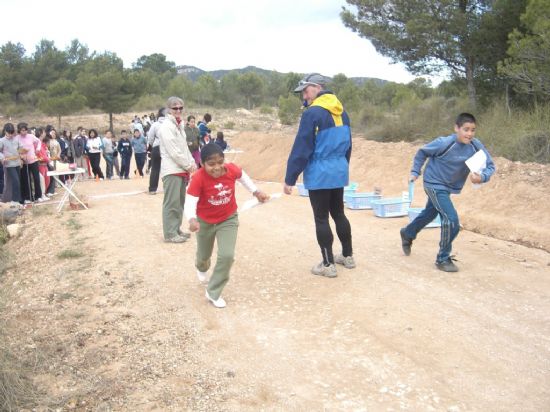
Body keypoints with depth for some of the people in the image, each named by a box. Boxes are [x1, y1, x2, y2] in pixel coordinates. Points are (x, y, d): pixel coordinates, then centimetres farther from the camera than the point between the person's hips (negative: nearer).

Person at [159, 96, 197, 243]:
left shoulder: (179, 125, 17)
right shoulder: (166, 126, -12)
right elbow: (173, 151, -17)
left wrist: (192, 163, 6)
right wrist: (188, 166, -11)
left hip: (182, 169, 9)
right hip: (172, 170, -9)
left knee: (180, 202, 14)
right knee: (172, 203, -6)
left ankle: (176, 230, 23)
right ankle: (170, 234, -1)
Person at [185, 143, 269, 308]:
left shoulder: (232, 169, -22)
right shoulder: (198, 178, -31)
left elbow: (242, 176, 2)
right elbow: (190, 202, -38)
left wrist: (256, 192, 0)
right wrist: (192, 220, -57)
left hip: (228, 219, 1)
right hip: (205, 221, -1)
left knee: (227, 255, -16)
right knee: (204, 255, 22)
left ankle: (213, 293, 5)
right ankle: (202, 267, 63)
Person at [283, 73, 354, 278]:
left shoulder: (312, 113, -15)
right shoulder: (342, 112, 10)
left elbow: (301, 149, -16)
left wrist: (290, 179, -12)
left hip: (320, 175, -8)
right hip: (339, 173, 8)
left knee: (321, 218, 1)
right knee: (339, 214, 19)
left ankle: (328, 265, 8)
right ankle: (348, 256, 29)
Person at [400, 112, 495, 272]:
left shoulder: (476, 145, -16)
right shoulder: (444, 143, -26)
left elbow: (490, 165, -15)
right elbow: (422, 152, -10)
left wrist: (482, 177, -36)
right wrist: (415, 172, -9)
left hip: (449, 187, 7)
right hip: (434, 184, -7)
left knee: (429, 213, 27)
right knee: (452, 220, -18)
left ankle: (407, 233, 56)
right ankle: (443, 259, 0)